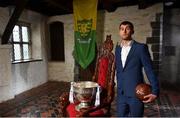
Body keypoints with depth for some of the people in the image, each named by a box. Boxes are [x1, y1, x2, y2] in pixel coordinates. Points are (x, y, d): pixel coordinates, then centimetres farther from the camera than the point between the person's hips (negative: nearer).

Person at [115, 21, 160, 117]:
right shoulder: (118, 48, 8)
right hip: (121, 94, 5)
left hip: (136, 93, -4)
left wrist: (155, 92, -13)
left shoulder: (141, 47, -8)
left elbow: (149, 70, -9)